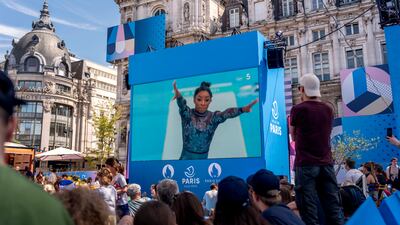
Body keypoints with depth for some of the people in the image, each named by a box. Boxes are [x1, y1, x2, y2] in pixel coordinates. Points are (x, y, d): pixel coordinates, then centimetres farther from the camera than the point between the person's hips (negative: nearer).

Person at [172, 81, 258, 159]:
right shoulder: (187, 113, -9)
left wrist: (243, 109, -45)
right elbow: (181, 104, -30)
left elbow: (227, 113, -25)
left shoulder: (213, 117, -6)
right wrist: (178, 95, -54)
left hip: (203, 158, 1)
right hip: (186, 157, -1)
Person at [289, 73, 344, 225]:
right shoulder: (328, 110, 10)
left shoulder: (298, 109, -5)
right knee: (333, 208, 8)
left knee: (309, 210, -2)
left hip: (305, 164, -5)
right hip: (326, 164, 5)